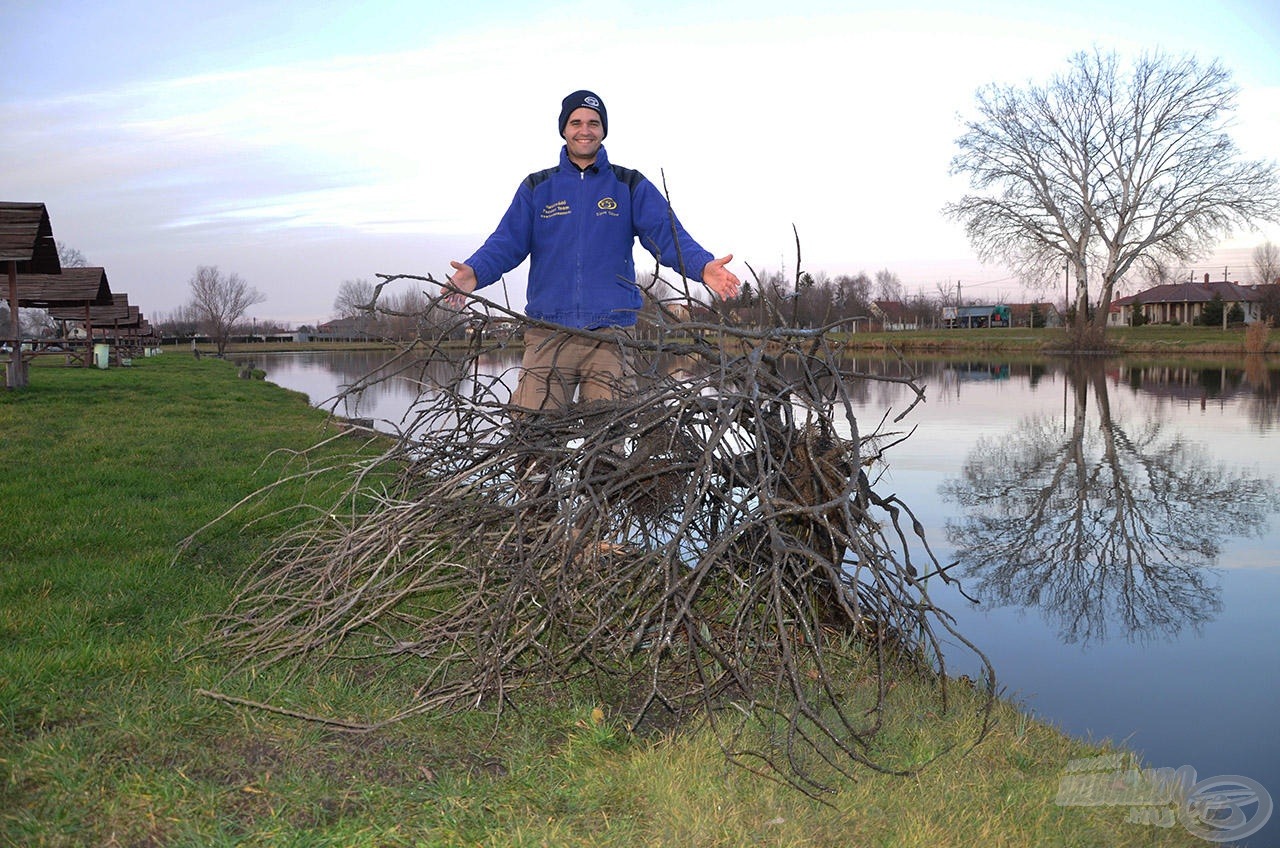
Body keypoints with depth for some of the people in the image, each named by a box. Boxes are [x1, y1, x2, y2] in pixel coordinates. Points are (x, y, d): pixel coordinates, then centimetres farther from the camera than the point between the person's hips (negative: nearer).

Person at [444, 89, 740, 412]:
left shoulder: (631, 187, 12)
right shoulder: (537, 187, 15)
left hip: (610, 335, 0)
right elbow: (507, 242, 5)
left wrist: (702, 266, -21)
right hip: (548, 335, 1)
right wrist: (475, 272, -16)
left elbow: (667, 234, -1)